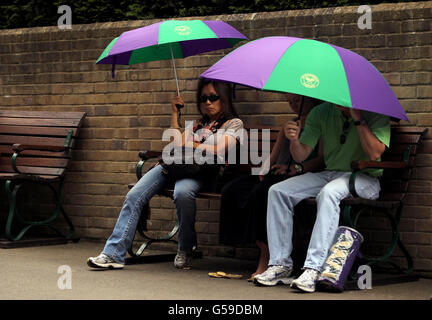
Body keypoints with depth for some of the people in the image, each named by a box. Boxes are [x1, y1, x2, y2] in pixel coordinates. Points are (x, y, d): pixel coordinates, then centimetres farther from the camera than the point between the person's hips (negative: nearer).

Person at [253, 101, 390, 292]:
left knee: (329, 192, -38)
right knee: (277, 191, -13)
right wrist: (295, 141, -18)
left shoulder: (376, 114, -8)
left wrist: (358, 119, -22)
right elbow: (301, 156, 4)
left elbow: (375, 154, -22)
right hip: (330, 173, 6)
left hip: (365, 178, -5)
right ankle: (280, 263, -13)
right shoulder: (320, 113, 4)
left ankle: (312, 269, -41)